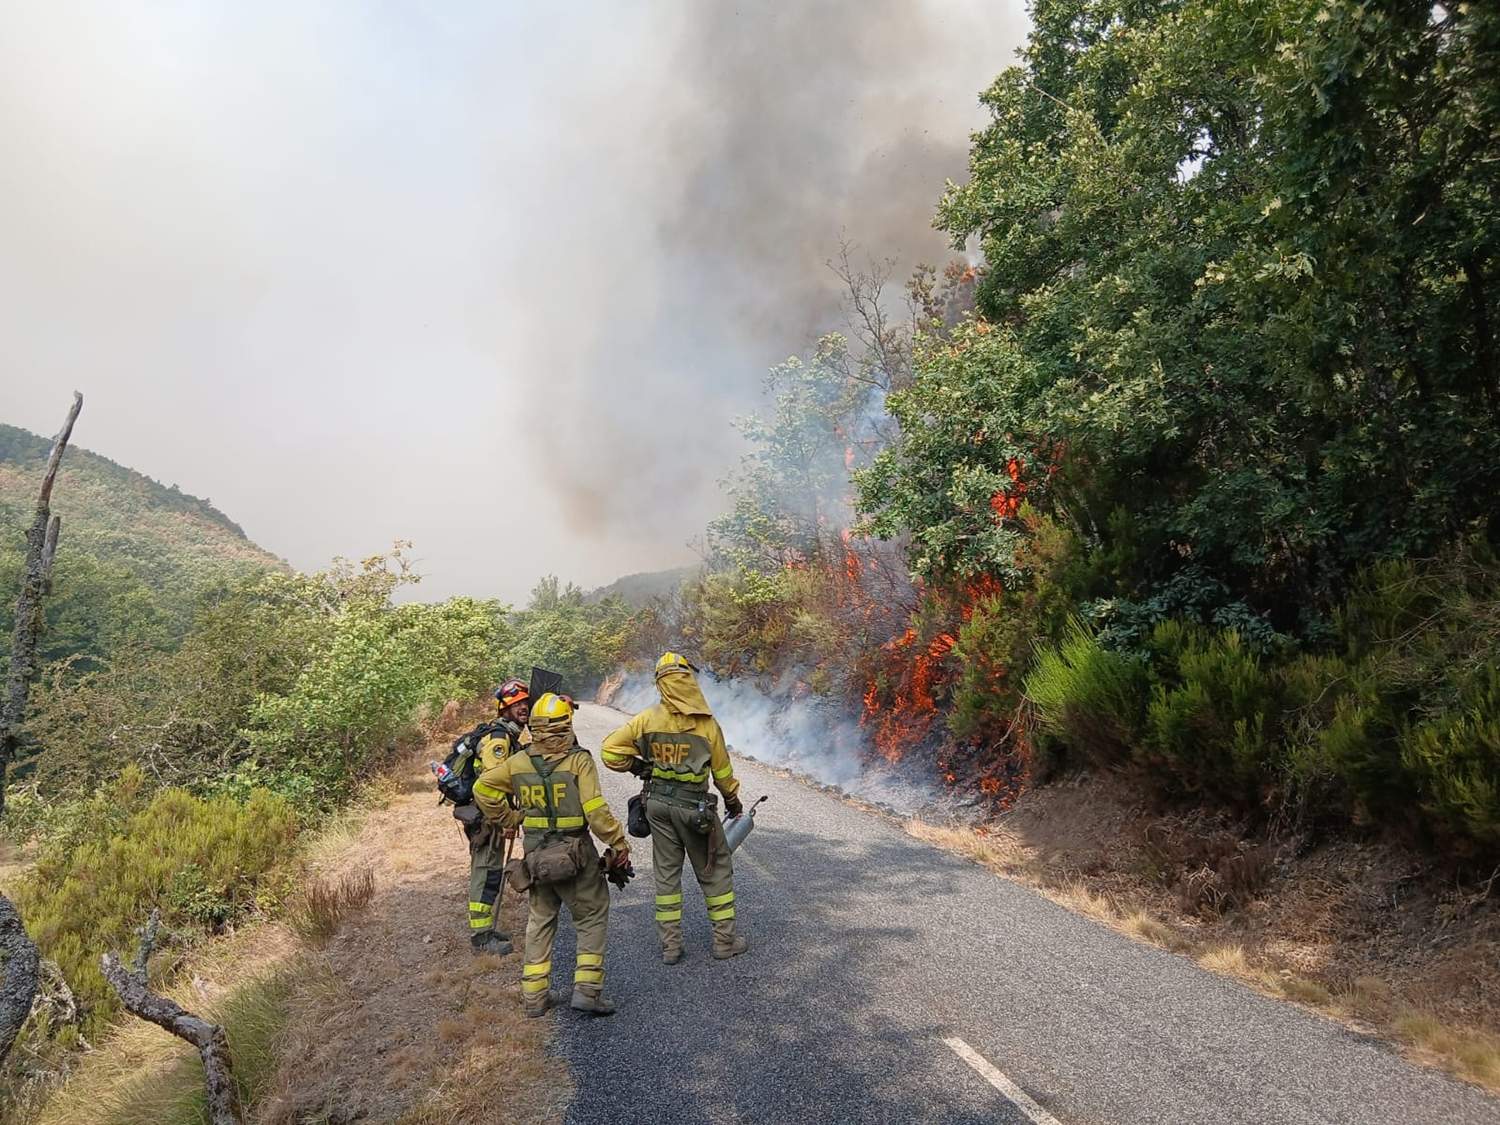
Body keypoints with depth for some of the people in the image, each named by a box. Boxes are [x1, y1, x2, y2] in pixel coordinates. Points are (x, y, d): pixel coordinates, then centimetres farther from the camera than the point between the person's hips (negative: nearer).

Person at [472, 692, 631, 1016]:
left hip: (535, 853, 5)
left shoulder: (518, 762, 0)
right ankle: (586, 989, 3)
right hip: (576, 854, -5)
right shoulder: (579, 761, -15)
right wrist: (619, 844, -9)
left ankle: (534, 995, 22)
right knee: (592, 919, 10)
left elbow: (483, 787, 7)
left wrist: (506, 818, 16)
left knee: (540, 921, 19)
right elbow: (596, 811, -19)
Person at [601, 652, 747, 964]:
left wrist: (637, 765, 8)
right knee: (715, 871, 11)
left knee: (667, 871, 13)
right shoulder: (707, 723, -12)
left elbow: (610, 750, -7)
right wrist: (732, 799, 16)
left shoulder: (648, 719, -7)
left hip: (658, 804, 3)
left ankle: (670, 945, 18)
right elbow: (722, 771, -1)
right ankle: (724, 939, 17)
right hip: (694, 807, -3)